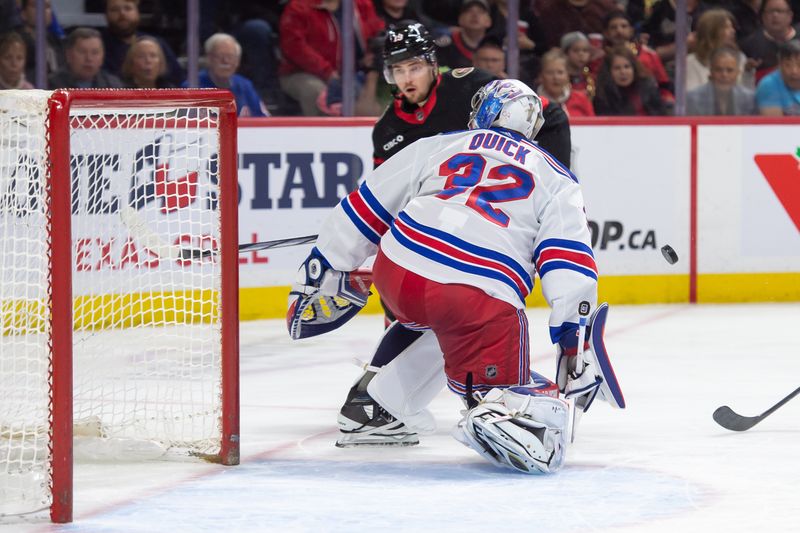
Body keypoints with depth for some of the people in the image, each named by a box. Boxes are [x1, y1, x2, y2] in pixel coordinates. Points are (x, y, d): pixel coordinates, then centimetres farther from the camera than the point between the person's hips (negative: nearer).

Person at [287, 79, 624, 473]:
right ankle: (500, 412, -34)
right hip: (484, 298, -4)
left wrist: (319, 271, 31)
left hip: (396, 272, 4)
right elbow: (567, 253, 4)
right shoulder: (556, 179, 21)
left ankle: (380, 400, 28)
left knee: (437, 319, 36)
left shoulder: (436, 146, 25)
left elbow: (365, 209, 24)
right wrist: (573, 331, -2)